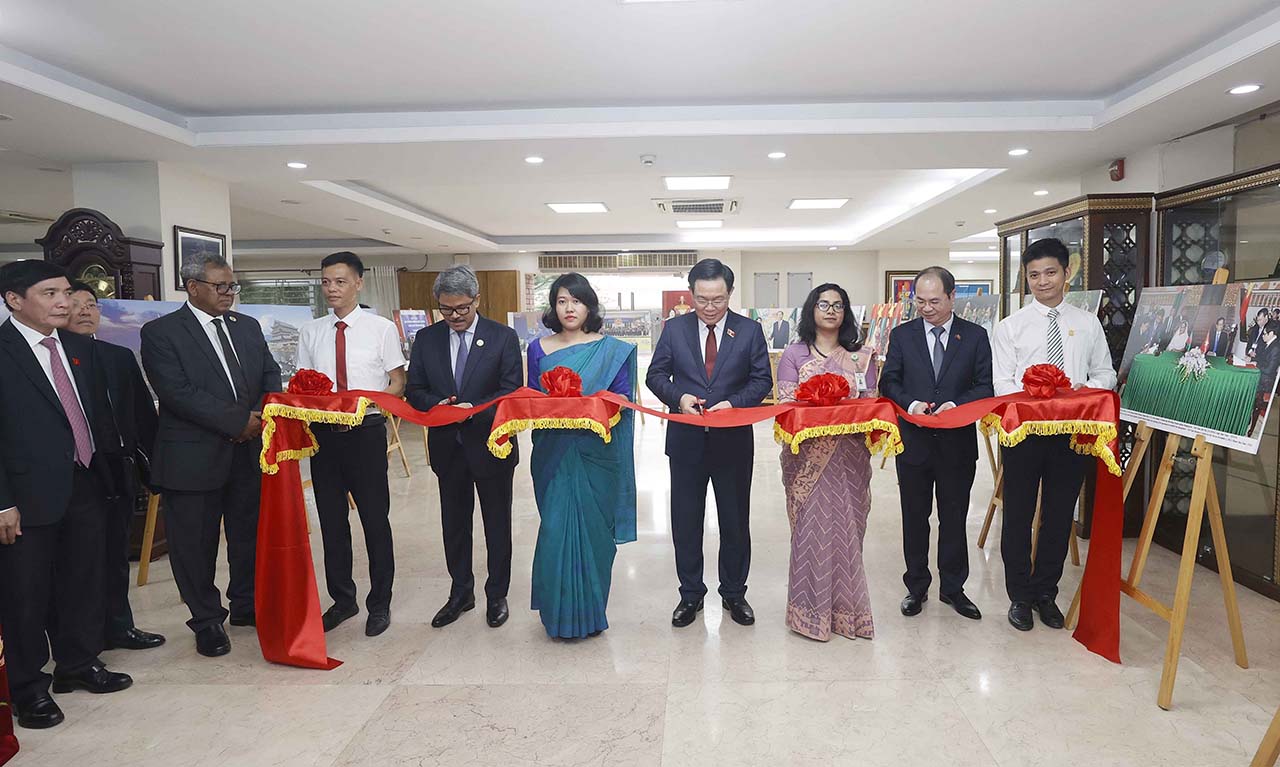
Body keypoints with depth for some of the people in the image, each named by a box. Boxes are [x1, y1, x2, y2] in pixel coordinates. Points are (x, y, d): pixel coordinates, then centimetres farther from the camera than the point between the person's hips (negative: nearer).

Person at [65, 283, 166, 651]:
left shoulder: (121, 357, 9)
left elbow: (144, 413, 10)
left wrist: (153, 462, 6)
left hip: (119, 471, 5)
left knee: (116, 554, 16)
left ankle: (118, 626, 29)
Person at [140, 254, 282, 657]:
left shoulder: (247, 326, 11)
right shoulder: (161, 332, -6)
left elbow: (270, 375, 9)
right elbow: (178, 393, -16)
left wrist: (262, 416, -11)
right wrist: (238, 421, -18)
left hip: (249, 452, 5)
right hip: (194, 456, -5)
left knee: (250, 534, 14)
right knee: (195, 543, 7)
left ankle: (246, 605, 33)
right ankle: (207, 621, 23)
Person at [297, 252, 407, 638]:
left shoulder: (381, 328, -3)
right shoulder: (311, 332, 8)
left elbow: (398, 383, -2)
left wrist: (362, 406, -18)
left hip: (366, 431, -4)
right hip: (323, 432, 4)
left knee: (375, 519, 4)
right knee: (332, 519, 13)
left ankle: (380, 604, 20)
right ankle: (342, 599, 30)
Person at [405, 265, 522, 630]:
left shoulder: (503, 337, -7)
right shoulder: (426, 338, 2)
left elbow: (511, 391, -10)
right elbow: (414, 390, 3)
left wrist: (474, 408, -25)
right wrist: (436, 404, -18)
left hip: (490, 445, -3)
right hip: (448, 446, 3)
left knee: (497, 524, 11)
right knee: (454, 523, 15)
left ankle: (496, 595, 28)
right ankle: (461, 593, 32)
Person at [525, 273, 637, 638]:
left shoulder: (612, 350, 3)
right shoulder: (538, 349, 7)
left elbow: (623, 398, 1)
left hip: (597, 455, -1)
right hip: (554, 454, 1)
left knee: (593, 530, 3)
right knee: (556, 530, 1)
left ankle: (590, 613, 21)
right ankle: (560, 613, 19)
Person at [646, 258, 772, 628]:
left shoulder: (750, 330, 0)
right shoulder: (674, 328, 1)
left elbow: (762, 380, 0)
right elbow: (656, 375, 2)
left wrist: (733, 403, -17)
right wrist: (679, 397, -17)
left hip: (734, 441, 0)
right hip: (686, 441, 1)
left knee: (736, 521, 11)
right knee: (685, 521, 10)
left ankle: (734, 593, 30)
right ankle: (690, 594, 27)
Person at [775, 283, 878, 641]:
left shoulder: (862, 355, 9)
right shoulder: (794, 354, 3)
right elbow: (786, 405, -3)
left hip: (850, 457, 2)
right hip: (809, 456, -2)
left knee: (847, 527, 6)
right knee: (811, 527, 1)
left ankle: (846, 607, 21)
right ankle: (811, 608, 15)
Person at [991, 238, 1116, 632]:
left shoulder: (1088, 324, 9)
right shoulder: (1010, 327, 1)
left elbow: (1106, 374, 10)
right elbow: (1001, 383, -5)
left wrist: (1085, 389, -12)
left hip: (1072, 432, 2)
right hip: (1024, 431, -2)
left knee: (1060, 515, 11)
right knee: (1018, 515, 6)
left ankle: (1046, 592, 28)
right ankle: (1020, 596, 21)